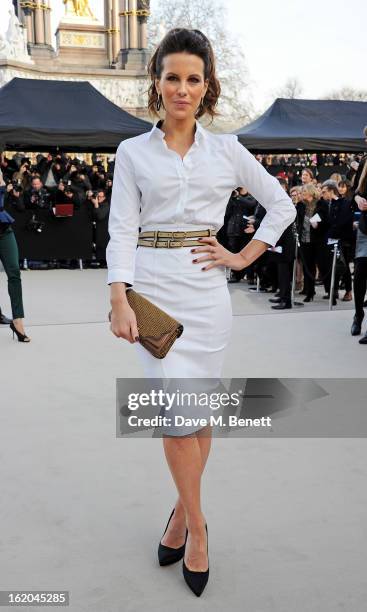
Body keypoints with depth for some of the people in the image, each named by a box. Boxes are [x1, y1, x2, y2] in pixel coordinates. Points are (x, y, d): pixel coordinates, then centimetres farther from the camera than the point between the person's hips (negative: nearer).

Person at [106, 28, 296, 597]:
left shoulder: (226, 149, 8)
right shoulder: (133, 152, 5)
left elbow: (281, 204, 14)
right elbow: (123, 230, -2)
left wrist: (245, 256, 5)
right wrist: (119, 301, -13)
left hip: (208, 290, 2)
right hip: (155, 289, -1)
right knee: (178, 410, -9)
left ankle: (183, 512, 28)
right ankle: (196, 522, 13)